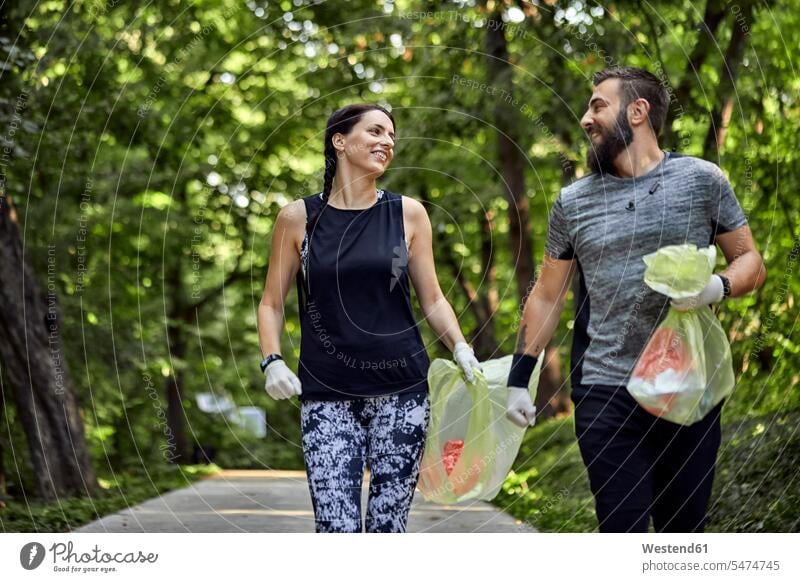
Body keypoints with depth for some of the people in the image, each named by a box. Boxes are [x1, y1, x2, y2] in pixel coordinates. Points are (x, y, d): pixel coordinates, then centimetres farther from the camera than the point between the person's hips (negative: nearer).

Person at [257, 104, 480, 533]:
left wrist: (459, 347, -8)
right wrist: (272, 361, -8)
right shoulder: (298, 218, 3)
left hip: (401, 391, 1)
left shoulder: (408, 214, 5)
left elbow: (431, 299, 9)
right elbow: (272, 303, 8)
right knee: (337, 530, -11)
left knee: (388, 527, 3)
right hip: (327, 396, -1)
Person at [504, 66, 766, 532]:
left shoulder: (702, 180, 3)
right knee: (622, 533, -2)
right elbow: (547, 297, 14)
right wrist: (519, 380, 9)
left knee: (685, 531, 8)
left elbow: (751, 263, 6)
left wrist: (717, 287, -16)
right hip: (608, 395, 1)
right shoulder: (573, 203, 9)